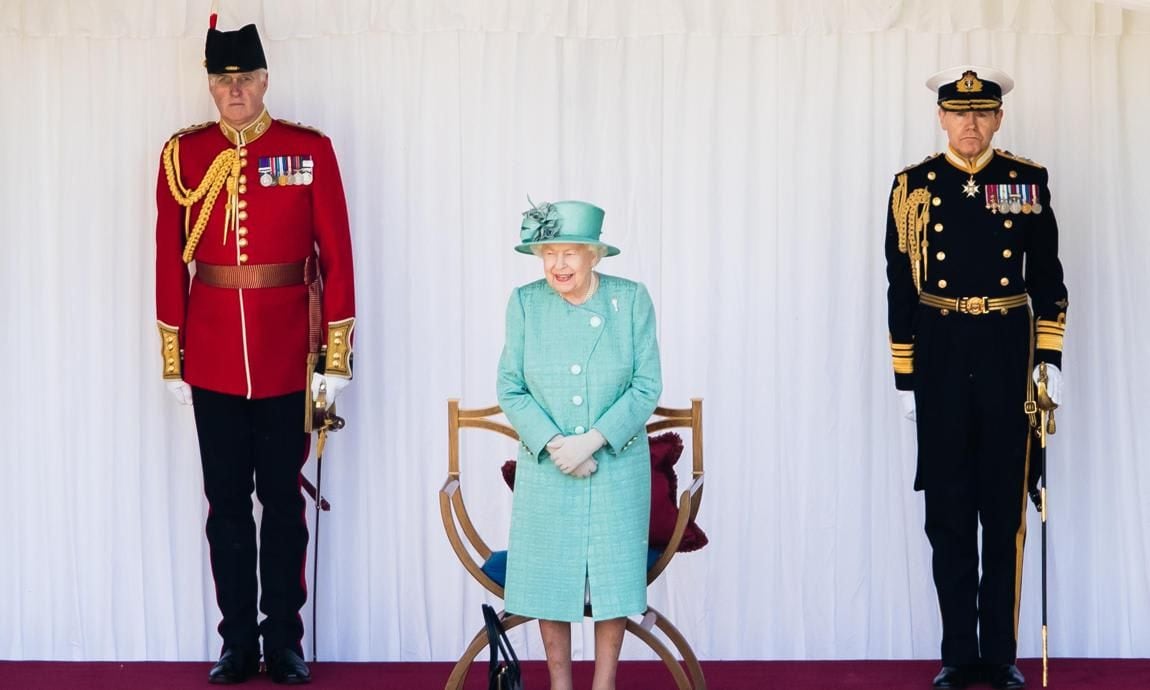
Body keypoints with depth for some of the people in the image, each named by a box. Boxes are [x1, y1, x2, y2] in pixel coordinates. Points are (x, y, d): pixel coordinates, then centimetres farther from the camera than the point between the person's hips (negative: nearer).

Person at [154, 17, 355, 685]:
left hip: (287, 357, -1)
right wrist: (174, 358, 3)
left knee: (284, 499, 7)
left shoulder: (310, 150, -1)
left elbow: (336, 256, -1)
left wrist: (336, 356, -4)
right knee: (226, 501, 7)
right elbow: (170, 260, 5)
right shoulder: (183, 154, 3)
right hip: (213, 360, 1)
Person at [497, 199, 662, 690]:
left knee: (613, 574, 4)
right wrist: (554, 444, -15)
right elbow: (510, 389, -2)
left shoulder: (632, 300, -5)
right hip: (544, 466, 1)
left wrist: (592, 441, -16)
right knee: (549, 574, 5)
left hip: (617, 463, -1)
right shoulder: (524, 303, -2)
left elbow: (646, 386, -6)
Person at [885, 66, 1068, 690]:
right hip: (939, 355, 0)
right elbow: (901, 289, 3)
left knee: (1005, 511, 5)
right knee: (949, 512, 5)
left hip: (1007, 352, 0)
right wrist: (905, 377, 1)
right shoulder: (913, 187, 2)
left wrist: (1050, 357, 0)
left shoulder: (1027, 183, 4)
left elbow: (1047, 277, 7)